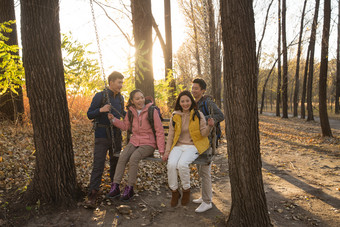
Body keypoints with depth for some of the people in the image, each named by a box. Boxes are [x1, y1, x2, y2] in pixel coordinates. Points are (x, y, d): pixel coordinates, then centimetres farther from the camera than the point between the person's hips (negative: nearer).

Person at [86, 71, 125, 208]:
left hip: (116, 135, 6)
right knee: (98, 164, -8)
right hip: (102, 136, -5)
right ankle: (93, 194, -4)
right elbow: (89, 114, -7)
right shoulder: (100, 96, -7)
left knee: (116, 162, 14)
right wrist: (101, 110, -24)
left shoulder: (120, 98, 10)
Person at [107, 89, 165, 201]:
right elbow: (125, 126, 17)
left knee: (133, 158, -28)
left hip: (148, 143, -4)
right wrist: (113, 119, 1)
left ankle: (129, 189, -15)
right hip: (134, 141, 5)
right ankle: (115, 187, -15)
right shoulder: (131, 112, 7)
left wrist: (161, 150, -11)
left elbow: (159, 131, -8)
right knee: (122, 157, -21)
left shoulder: (152, 111, -9)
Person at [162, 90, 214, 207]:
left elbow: (203, 134, -2)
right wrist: (167, 151, 5)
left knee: (182, 164, -30)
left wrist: (209, 126, -22)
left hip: (192, 146, -2)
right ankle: (174, 192, -3)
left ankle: (186, 190, -3)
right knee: (171, 164, -27)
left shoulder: (198, 115, 1)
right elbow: (170, 135, 11)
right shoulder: (175, 116, 8)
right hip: (178, 146, 3)